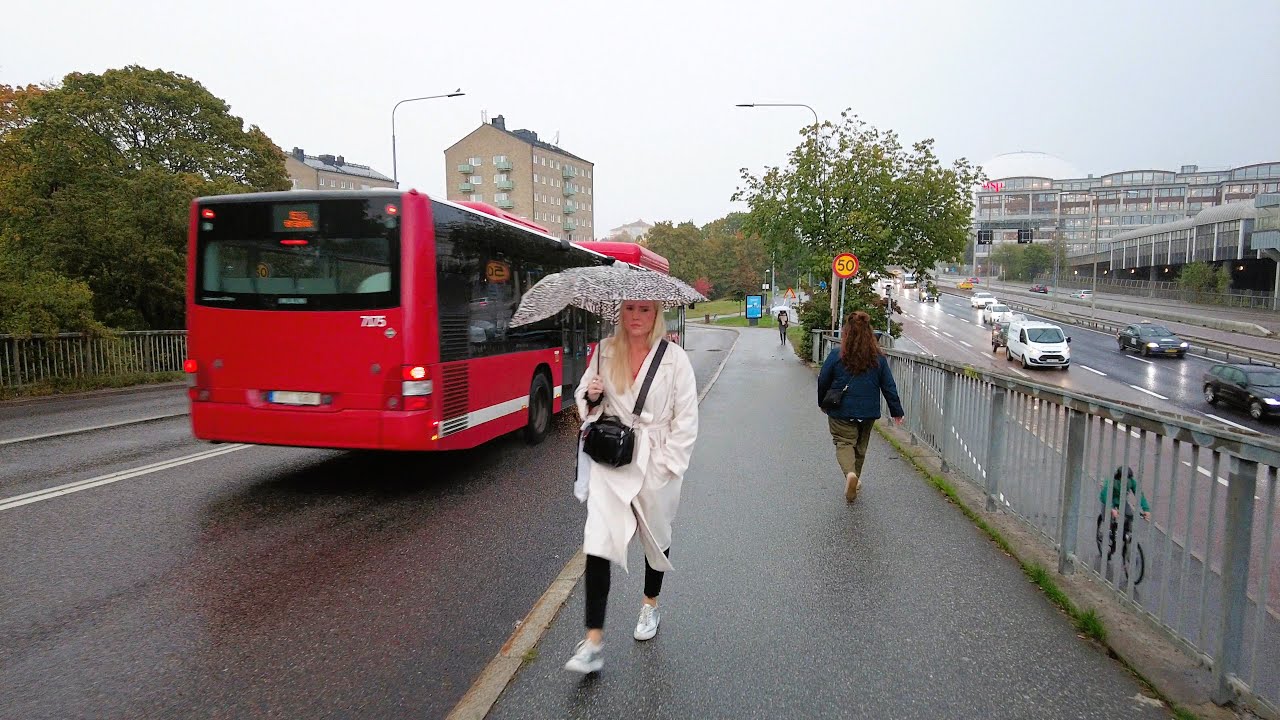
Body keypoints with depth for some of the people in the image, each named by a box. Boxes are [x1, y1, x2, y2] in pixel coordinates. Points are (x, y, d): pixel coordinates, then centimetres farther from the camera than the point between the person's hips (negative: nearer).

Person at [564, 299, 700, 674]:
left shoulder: (675, 357, -7)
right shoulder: (606, 352, 1)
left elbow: (686, 419, -5)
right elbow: (585, 396, 13)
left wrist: (667, 464, -10)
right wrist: (591, 397, -11)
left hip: (656, 463, -1)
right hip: (610, 460, 1)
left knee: (655, 537, 19)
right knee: (598, 544, -10)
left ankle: (650, 604, 46)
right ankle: (593, 642, -3)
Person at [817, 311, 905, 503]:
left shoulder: (836, 355, -10)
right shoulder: (878, 358, -3)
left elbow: (823, 381, -2)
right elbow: (889, 386, 1)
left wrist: (822, 403, 15)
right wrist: (896, 411, 10)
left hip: (840, 410, -3)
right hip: (868, 411, 3)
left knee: (844, 443, 2)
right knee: (861, 445, 20)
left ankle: (850, 473, -25)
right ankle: (855, 479, 33)